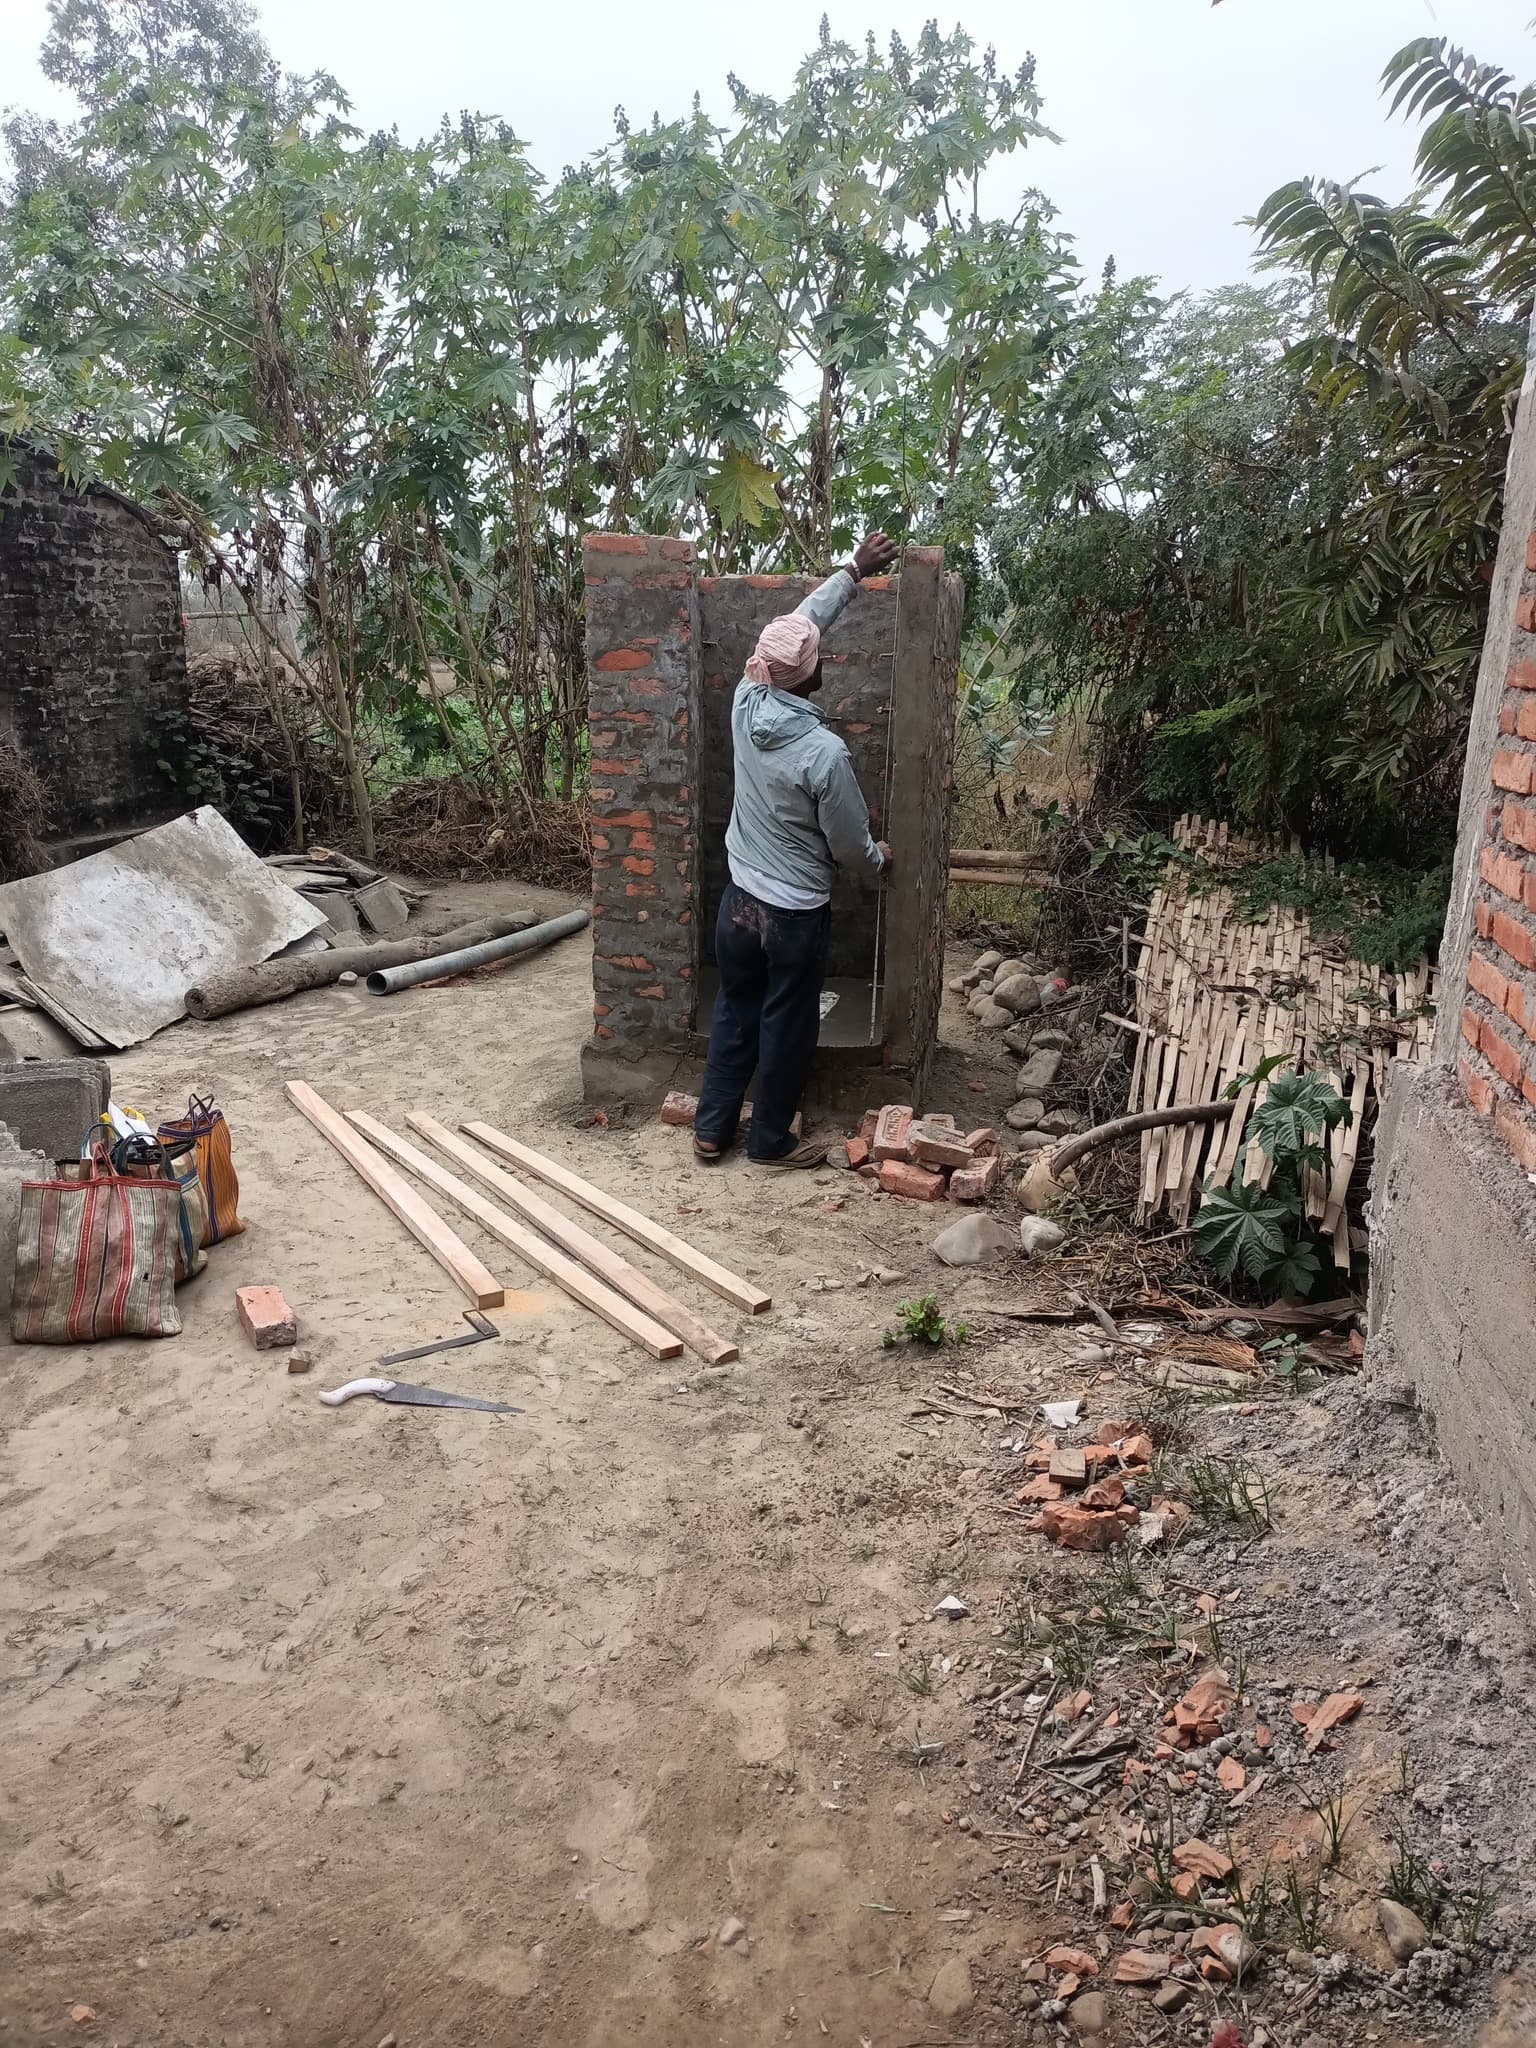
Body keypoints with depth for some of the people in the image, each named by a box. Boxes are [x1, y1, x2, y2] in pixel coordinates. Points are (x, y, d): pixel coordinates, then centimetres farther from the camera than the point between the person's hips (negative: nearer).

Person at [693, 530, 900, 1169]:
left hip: (739, 899, 6)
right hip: (796, 914, -6)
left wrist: (854, 571, 14)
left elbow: (797, 623, 7)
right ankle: (770, 1139, 24)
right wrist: (878, 864, 10)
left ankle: (712, 1129, 27)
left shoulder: (746, 703, -9)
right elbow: (851, 845, -13)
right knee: (787, 1027, 11)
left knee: (734, 1013, 19)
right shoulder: (825, 752, -25)